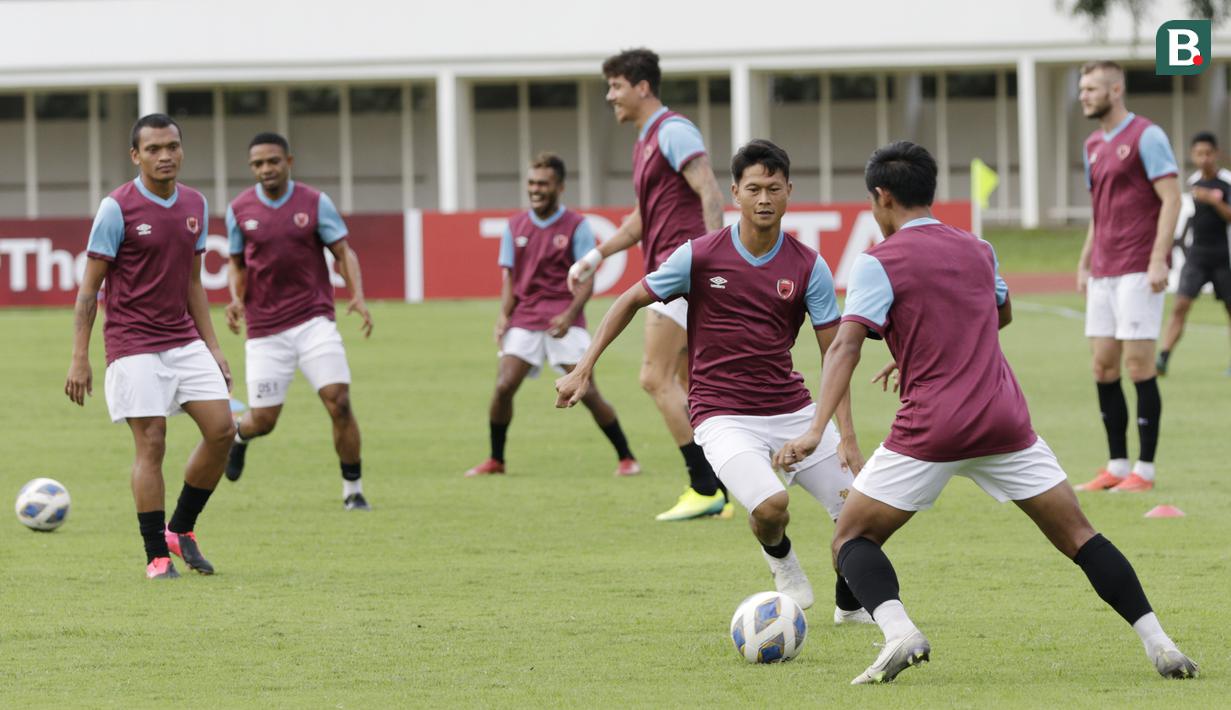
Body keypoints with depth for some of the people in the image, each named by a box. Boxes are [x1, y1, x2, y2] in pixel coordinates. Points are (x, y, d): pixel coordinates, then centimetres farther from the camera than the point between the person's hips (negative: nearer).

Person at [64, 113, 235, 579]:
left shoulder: (195, 205, 8)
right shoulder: (117, 208, -9)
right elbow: (89, 286, -6)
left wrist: (212, 346, 14)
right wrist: (79, 359, -11)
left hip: (185, 340, 6)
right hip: (134, 345, -6)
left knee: (221, 429, -3)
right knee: (151, 444, -8)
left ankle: (181, 529, 14)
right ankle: (157, 557, 0)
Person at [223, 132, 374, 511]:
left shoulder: (315, 202, -1)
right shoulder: (239, 210, 2)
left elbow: (343, 253, 2)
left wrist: (358, 295, -14)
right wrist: (236, 298, -6)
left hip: (314, 320, -1)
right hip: (264, 329, 1)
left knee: (339, 401, -14)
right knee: (263, 419, 1)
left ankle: (353, 490, 0)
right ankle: (239, 434, 39)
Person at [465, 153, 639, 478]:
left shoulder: (576, 226, -1)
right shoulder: (515, 227, 10)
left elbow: (586, 280, -4)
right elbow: (509, 277, 11)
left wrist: (569, 314, -19)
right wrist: (504, 315, -5)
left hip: (563, 321, -3)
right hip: (524, 318, 3)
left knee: (585, 391, -8)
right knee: (503, 387, -9)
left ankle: (626, 458, 4)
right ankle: (495, 460, 6)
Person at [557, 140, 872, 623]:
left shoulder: (808, 267, -3)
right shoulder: (700, 256, -8)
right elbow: (632, 300, 4)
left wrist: (846, 435, -9)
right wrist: (584, 369, 0)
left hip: (793, 411, 3)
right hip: (724, 416, -3)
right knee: (770, 505, -29)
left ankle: (849, 605, 27)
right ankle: (778, 555, 10)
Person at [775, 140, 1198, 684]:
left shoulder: (878, 264, -2)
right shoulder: (978, 251, 15)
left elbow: (845, 347, -15)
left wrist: (816, 430, -24)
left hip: (929, 430, -4)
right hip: (1004, 420, 4)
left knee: (851, 540, 7)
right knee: (1079, 537, 10)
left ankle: (898, 632, -20)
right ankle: (1158, 643, -2)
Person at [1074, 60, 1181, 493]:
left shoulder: (1145, 137, -7)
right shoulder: (1093, 146, 16)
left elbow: (1171, 199, -12)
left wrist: (1158, 259, -19)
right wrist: (1084, 264, 18)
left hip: (1138, 273, -8)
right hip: (1103, 275, 8)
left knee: (1138, 366, -6)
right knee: (1104, 368, 6)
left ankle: (1145, 470, -2)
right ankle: (1117, 465, 13)